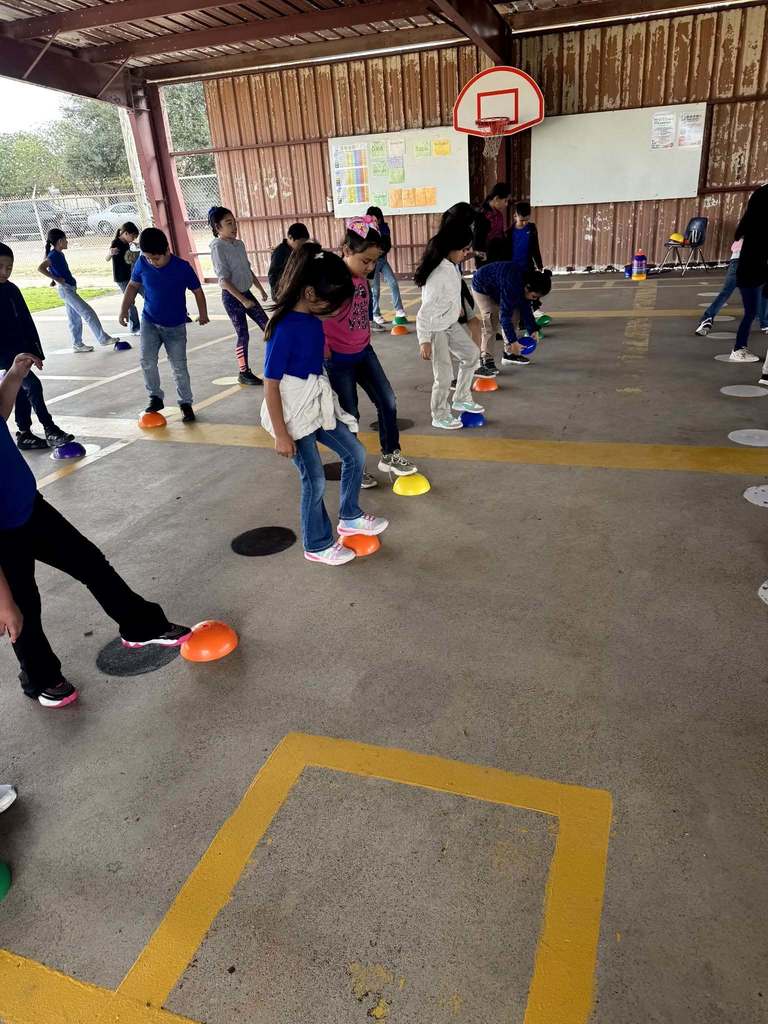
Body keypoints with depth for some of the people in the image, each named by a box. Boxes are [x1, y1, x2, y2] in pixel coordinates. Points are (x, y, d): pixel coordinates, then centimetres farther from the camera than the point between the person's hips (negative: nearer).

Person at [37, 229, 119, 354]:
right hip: (65, 289, -9)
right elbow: (41, 268, -26)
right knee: (89, 313, -8)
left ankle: (77, 344, 18)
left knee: (75, 318, 12)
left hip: (69, 289, 9)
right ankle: (103, 339, -4)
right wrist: (56, 279, -20)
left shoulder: (59, 254, 11)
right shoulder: (54, 255, -15)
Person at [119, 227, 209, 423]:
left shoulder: (182, 267, -17)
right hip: (149, 322, 2)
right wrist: (124, 309, 1)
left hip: (176, 326, -2)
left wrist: (203, 314, 8)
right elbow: (133, 286, 7)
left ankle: (186, 403, 15)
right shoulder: (142, 263, -9)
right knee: (147, 361, -10)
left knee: (179, 367, 0)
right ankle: (155, 397, 9)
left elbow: (197, 291, -3)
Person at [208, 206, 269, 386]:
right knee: (243, 335, -1)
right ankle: (243, 373, 12)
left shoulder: (239, 244, 6)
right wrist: (243, 300, -23)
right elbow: (224, 280, -20)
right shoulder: (218, 247, -16)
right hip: (232, 296, -7)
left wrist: (261, 289, 19)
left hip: (246, 292, 7)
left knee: (267, 325, 9)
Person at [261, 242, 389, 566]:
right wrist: (281, 434, -18)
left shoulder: (312, 317, 2)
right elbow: (270, 384, -20)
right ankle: (317, 545, 24)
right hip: (293, 411, -8)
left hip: (318, 404, 8)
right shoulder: (285, 328, -22)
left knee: (355, 454, 15)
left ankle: (349, 517, 35)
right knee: (314, 480, 4)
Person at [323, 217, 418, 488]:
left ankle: (390, 455, 26)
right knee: (349, 414, 5)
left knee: (387, 401, 9)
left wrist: (364, 338, 11)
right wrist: (322, 347, -18)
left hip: (364, 351, 7)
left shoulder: (361, 276, 1)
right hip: (339, 359, -7)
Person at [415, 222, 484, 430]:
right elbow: (425, 312, -28)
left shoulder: (452, 266, -4)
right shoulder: (438, 276, -30)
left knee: (471, 354, 18)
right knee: (444, 375, 0)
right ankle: (440, 416, 20)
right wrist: (424, 340, -26)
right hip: (436, 329, -9)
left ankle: (461, 399, 33)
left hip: (451, 324, 9)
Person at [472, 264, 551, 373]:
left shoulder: (526, 283, -16)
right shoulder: (512, 287, -41)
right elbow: (505, 315, -38)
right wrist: (513, 341, -37)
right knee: (491, 322, -19)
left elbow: (526, 309, -5)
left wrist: (533, 330, -10)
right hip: (482, 288, -8)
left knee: (514, 316, 2)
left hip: (496, 289, 8)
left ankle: (510, 354, 9)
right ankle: (486, 359, -16)